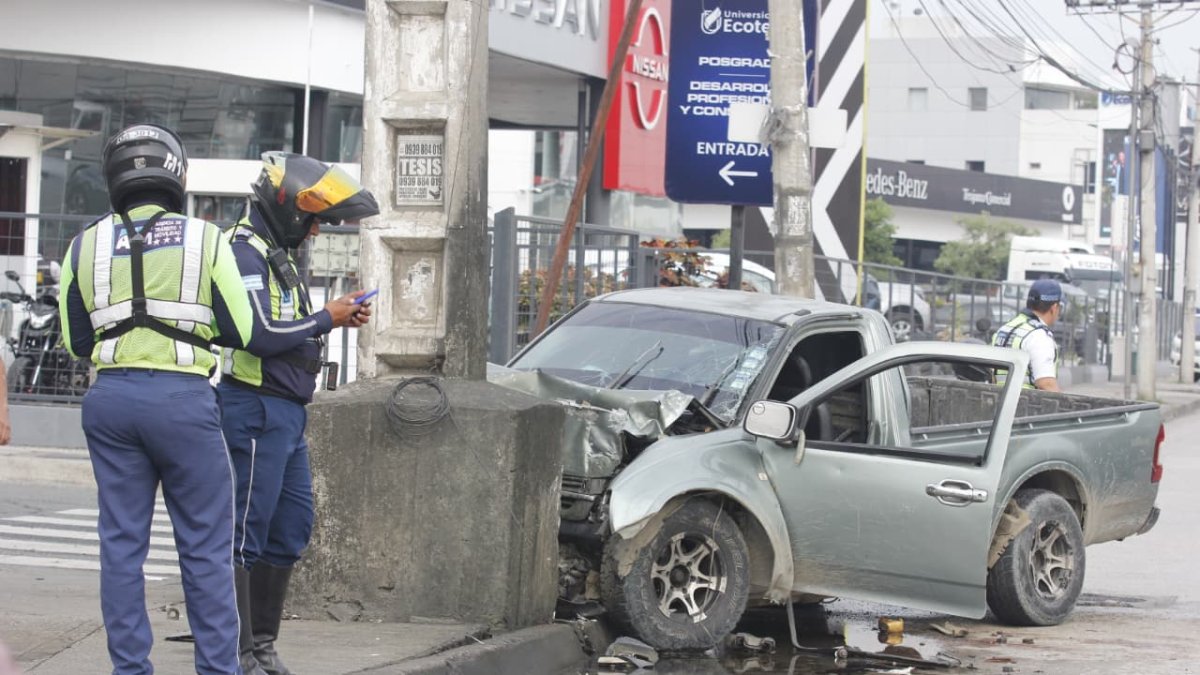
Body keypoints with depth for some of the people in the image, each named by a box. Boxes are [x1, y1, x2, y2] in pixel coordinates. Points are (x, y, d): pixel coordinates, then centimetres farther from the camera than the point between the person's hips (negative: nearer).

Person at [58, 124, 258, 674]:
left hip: (112, 400, 3)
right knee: (205, 546, 3)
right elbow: (239, 331, 0)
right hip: (183, 399, -3)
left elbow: (75, 342, 10)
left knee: (122, 542, 8)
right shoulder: (206, 240, -2)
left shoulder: (86, 247, 6)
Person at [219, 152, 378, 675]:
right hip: (256, 409, -11)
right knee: (245, 534, -7)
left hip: (287, 413, 11)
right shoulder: (245, 253, -13)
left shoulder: (277, 255, 19)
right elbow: (261, 333, -22)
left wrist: (337, 318, 6)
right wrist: (327, 319, -11)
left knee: (292, 529, 14)